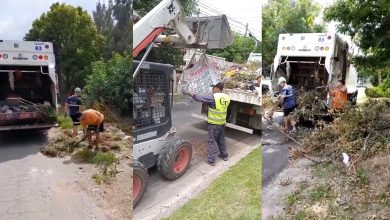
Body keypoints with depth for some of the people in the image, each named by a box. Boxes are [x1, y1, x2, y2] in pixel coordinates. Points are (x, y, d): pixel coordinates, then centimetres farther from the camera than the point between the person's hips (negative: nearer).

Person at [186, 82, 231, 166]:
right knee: (221, 140, 22)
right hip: (222, 123, 6)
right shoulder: (226, 98, 0)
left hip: (214, 124, -6)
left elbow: (200, 98, -14)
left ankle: (211, 160, 6)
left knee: (212, 141, 2)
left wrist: (191, 94, 0)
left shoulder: (213, 98, -19)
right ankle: (224, 155, 34)